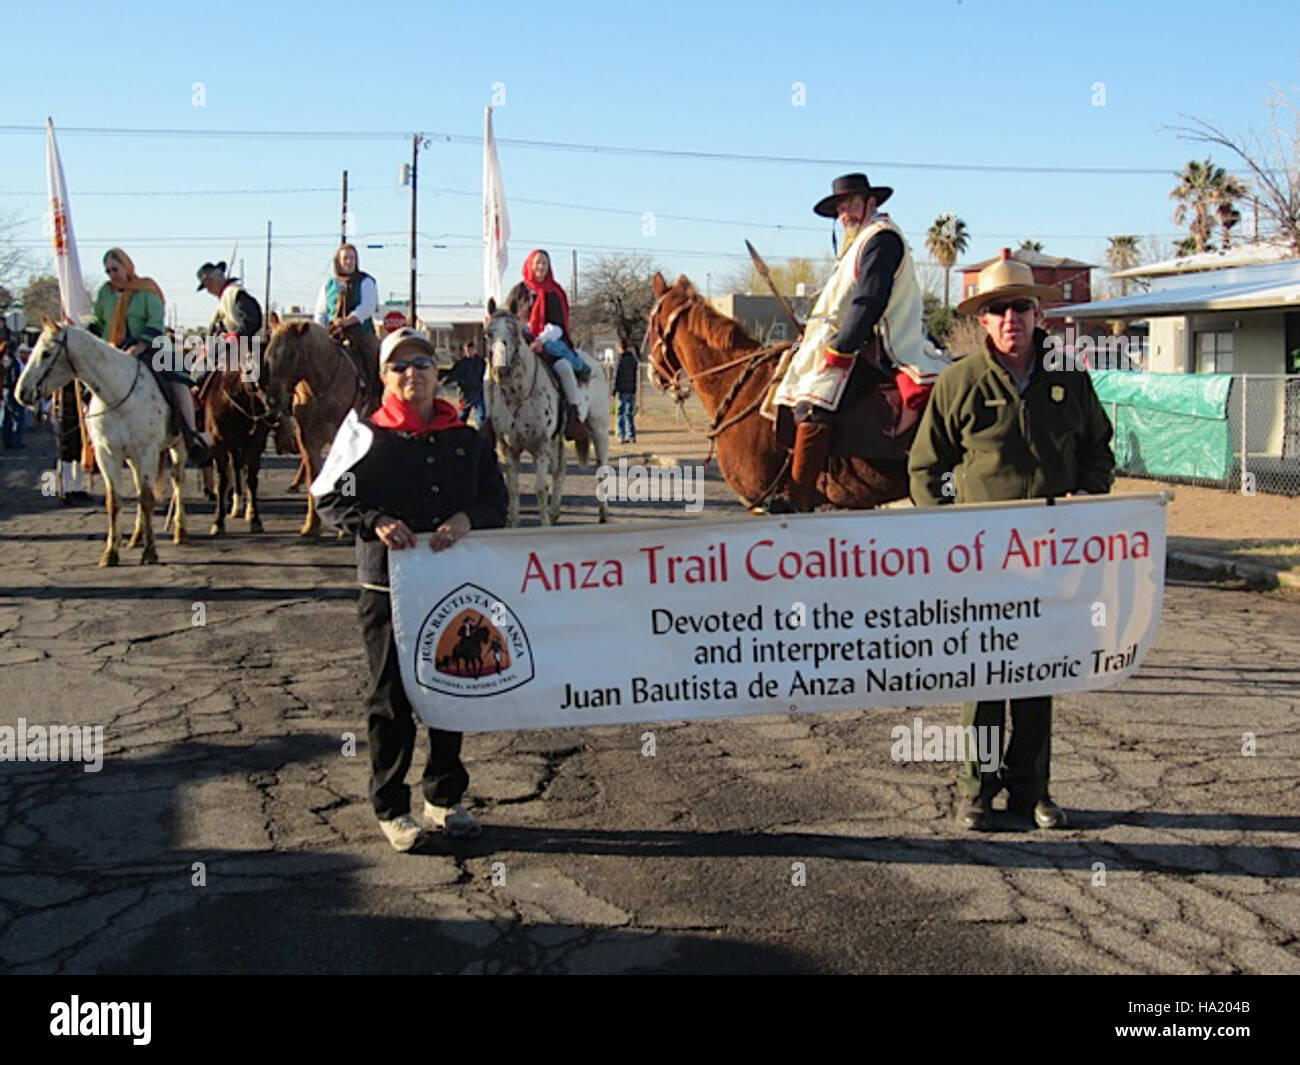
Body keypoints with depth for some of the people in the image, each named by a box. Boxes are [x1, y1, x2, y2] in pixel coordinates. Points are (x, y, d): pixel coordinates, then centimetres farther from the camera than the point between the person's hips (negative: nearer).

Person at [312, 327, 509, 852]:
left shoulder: (466, 440, 8)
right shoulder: (366, 437, -1)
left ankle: (444, 796, 29)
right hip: (388, 588, -3)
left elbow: (497, 500, 9)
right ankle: (391, 807, 17)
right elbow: (329, 498, -2)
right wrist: (375, 522, -18)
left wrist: (466, 518, -12)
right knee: (392, 698, 3)